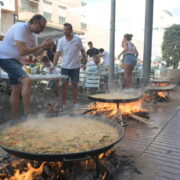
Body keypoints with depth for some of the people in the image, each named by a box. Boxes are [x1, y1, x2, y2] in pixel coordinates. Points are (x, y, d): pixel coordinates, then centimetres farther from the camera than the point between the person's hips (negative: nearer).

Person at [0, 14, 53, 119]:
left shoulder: (33, 35, 5)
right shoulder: (20, 27, -20)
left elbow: (35, 53, 9)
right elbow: (22, 51, -28)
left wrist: (45, 47, -9)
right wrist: (41, 45, -21)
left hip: (16, 61, 10)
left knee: (17, 90, 10)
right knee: (27, 81, -25)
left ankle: (15, 120, 19)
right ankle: (27, 114, -20)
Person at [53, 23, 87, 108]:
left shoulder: (77, 39, -6)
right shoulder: (61, 40, -4)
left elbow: (82, 51, 3)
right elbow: (58, 53, -6)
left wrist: (84, 63, 0)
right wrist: (53, 65, -13)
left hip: (75, 66, 0)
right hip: (65, 66, 1)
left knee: (74, 84, 7)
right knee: (64, 84, 0)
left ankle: (75, 102, 19)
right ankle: (64, 103, 10)